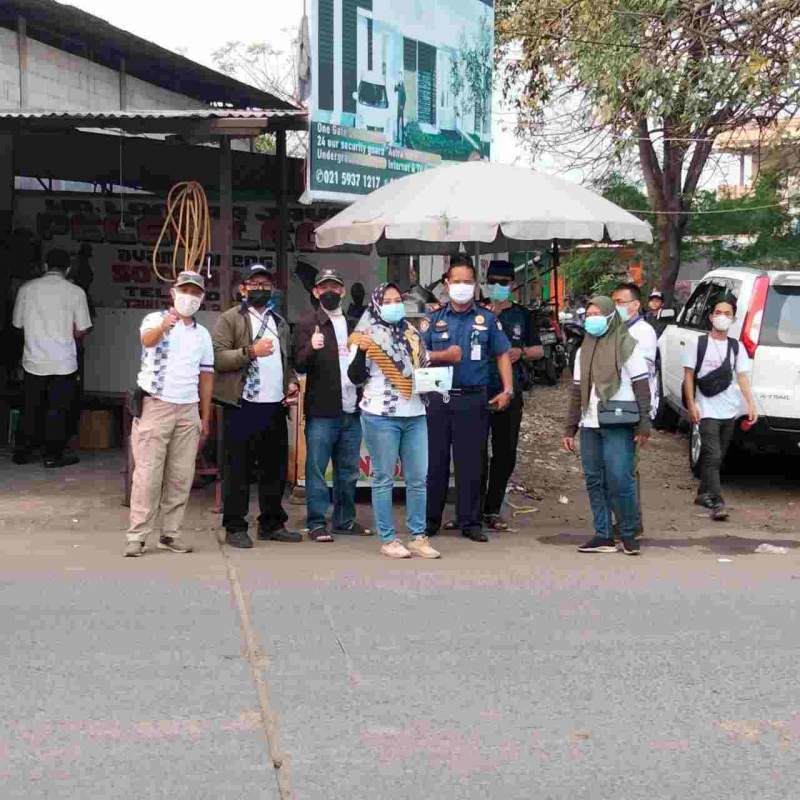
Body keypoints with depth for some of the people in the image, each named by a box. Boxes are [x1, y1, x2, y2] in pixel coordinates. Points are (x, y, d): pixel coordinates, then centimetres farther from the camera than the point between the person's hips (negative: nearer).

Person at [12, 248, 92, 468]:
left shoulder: (27, 288, -1)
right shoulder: (75, 292, -8)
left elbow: (17, 324, 7)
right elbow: (82, 330, -5)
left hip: (34, 361, 3)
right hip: (63, 363, -2)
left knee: (30, 409, 14)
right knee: (58, 410, 7)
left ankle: (22, 452, 20)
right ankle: (53, 455, 10)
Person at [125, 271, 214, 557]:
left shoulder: (203, 335, 14)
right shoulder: (155, 320, -2)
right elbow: (147, 340, -26)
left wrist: (205, 418, 12)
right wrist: (163, 326, -49)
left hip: (188, 410, 5)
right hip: (155, 405, -5)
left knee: (181, 477, 4)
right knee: (148, 474, -6)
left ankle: (170, 533, 12)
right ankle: (137, 536, -3)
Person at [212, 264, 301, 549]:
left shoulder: (280, 323, 20)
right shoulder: (230, 319, 0)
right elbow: (218, 358, -11)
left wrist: (292, 382, 12)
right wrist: (250, 351, -20)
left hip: (275, 407, 6)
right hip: (243, 406, -6)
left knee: (275, 468, 10)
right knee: (238, 470, -1)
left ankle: (272, 524, 21)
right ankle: (235, 527, 7)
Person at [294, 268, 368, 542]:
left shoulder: (353, 324, 17)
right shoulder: (308, 323, 1)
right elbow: (300, 365, -8)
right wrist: (311, 348, -27)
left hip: (352, 409, 5)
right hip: (322, 410, -5)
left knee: (348, 471, 11)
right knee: (316, 469, -2)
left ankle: (345, 519, 20)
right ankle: (316, 523, 3)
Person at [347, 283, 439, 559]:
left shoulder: (412, 334, 14)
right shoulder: (367, 336, -1)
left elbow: (424, 367, 25)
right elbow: (356, 378, -4)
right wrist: (360, 351, -20)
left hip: (414, 415, 5)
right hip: (381, 415, -5)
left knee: (418, 478, 4)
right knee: (384, 479, -1)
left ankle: (418, 537, 11)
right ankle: (388, 539, 4)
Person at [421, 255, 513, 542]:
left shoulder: (487, 319, 9)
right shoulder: (434, 319, 10)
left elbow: (502, 354, 10)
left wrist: (508, 390, 1)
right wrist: (444, 356, -11)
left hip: (474, 399, -1)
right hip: (438, 399, 1)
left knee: (471, 462, 1)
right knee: (435, 460, 4)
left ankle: (470, 522, 8)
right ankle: (430, 519, 14)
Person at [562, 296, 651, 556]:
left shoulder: (626, 346, -1)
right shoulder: (584, 351, 17)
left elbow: (641, 386, -4)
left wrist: (644, 424, -12)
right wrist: (570, 429, 14)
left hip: (618, 425, -6)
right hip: (590, 425, 6)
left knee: (620, 480, -10)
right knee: (594, 481, 5)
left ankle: (629, 534, 5)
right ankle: (603, 536, 11)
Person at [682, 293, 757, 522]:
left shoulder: (737, 347, 8)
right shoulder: (697, 344, -2)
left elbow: (742, 377, 6)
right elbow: (688, 376, -2)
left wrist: (751, 405, -4)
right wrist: (691, 405, -9)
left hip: (729, 410, 4)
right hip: (707, 411, -4)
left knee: (717, 456, 13)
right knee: (712, 456, -12)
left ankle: (704, 494, 28)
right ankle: (716, 503, -16)